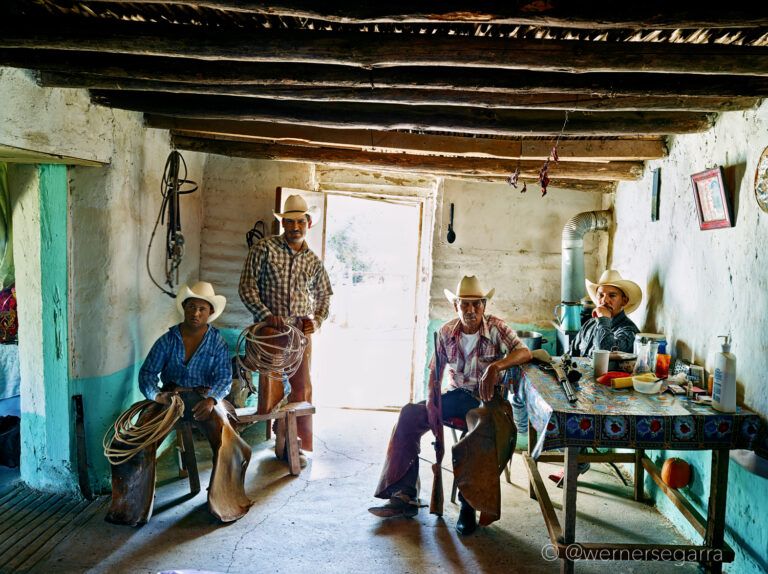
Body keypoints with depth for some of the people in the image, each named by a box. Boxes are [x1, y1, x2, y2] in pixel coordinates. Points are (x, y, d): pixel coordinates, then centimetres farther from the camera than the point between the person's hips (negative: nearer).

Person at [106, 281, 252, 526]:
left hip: (205, 397, -1)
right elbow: (148, 372, 1)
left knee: (226, 440, -30)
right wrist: (156, 395, -21)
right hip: (170, 395, 1)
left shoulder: (217, 342, 2)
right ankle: (131, 506, -8)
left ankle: (225, 505, -11)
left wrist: (211, 400, -27)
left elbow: (224, 377, -6)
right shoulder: (168, 340, 5)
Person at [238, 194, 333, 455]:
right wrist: (266, 315, -16)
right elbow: (247, 286, -4)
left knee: (302, 389, 4)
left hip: (301, 331, 3)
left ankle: (299, 447, 18)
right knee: (270, 387, -3)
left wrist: (317, 320, 4)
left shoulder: (313, 261, 12)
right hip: (270, 328, -3)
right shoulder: (264, 248, 0)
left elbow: (324, 295, 23)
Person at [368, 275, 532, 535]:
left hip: (488, 397, -4)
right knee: (410, 414, -14)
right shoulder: (446, 332, 1)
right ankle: (405, 496, -11)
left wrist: (496, 365, -42)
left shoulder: (496, 328, -9)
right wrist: (431, 399, -8)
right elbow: (435, 370, 9)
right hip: (457, 395, 4)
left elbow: (524, 352, -23)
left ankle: (469, 505, -23)